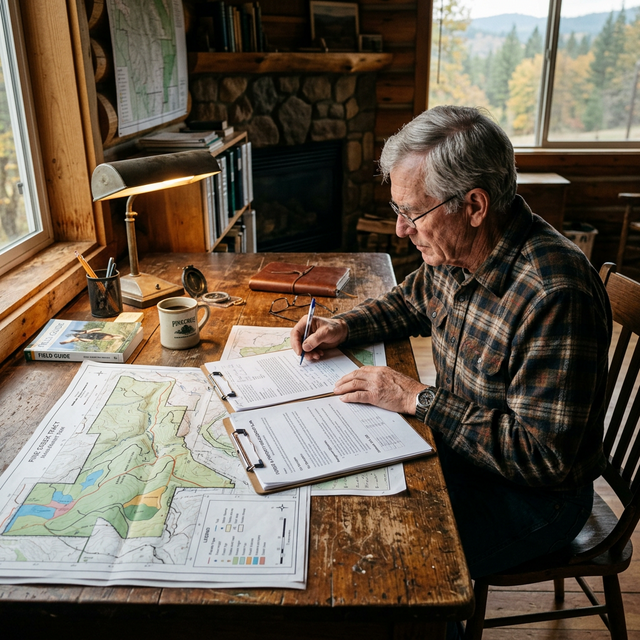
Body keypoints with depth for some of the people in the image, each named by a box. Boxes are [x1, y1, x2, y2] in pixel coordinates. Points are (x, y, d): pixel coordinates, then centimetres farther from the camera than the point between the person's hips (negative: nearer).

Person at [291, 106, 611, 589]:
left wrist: (418, 399, -26)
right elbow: (412, 300, 17)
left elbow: (545, 454, -29)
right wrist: (344, 327, -1)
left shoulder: (556, 295, -32)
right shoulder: (455, 252, -6)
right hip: (460, 445, 8)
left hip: (536, 493, -7)